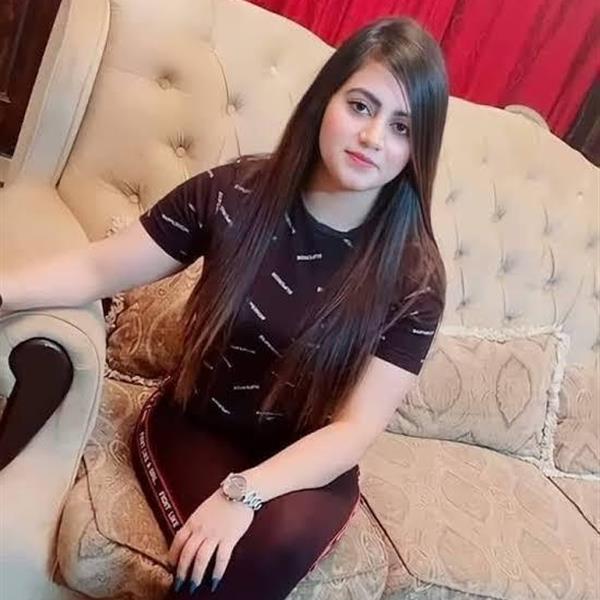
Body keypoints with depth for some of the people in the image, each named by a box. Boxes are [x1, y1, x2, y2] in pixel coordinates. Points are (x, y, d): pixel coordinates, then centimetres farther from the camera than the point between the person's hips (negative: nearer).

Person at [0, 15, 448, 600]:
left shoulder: (414, 277, -14)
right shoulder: (233, 193, -11)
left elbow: (356, 428, -17)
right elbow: (99, 268, -4)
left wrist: (244, 492, -32)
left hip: (307, 464, 1)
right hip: (193, 426, 0)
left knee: (277, 540, -32)